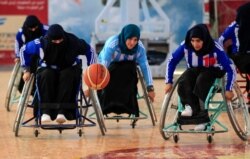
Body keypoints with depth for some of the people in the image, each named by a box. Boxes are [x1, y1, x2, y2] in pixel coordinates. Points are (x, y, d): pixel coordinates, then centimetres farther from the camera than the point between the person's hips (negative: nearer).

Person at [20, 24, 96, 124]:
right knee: (46, 75, -36)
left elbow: (89, 51, -4)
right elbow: (24, 50, -2)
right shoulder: (41, 43, -20)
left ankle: (62, 111, -42)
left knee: (68, 75, -37)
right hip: (48, 69, 1)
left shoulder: (74, 42, -21)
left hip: (69, 69, -1)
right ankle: (46, 111, -38)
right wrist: (27, 70, -1)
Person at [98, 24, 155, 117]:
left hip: (125, 68, 3)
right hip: (108, 67, -3)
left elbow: (145, 67, -21)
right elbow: (103, 65, -40)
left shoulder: (140, 47, -25)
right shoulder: (112, 43, -36)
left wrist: (150, 88, -24)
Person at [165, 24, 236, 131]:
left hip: (212, 71, -3)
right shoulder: (185, 46, -22)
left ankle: (202, 117, -30)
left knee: (201, 81, -35)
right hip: (194, 70, 3)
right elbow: (171, 61, -10)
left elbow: (230, 68, -24)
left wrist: (228, 90, -24)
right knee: (183, 82, -30)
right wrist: (169, 82, -12)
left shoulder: (215, 48, -29)